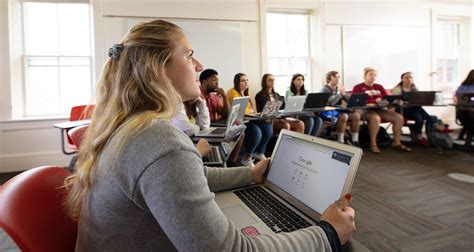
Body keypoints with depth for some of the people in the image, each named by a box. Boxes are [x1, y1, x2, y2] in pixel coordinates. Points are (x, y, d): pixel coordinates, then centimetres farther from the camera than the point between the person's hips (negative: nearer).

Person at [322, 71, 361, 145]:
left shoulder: (338, 88, 14)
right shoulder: (325, 89, -7)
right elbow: (330, 103, -23)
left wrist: (343, 94, -10)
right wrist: (340, 93, -19)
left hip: (338, 111, 7)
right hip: (327, 112, -7)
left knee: (356, 115, -14)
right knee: (344, 116, -34)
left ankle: (355, 141, -9)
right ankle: (340, 141, -24)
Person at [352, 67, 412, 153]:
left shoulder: (379, 87, 22)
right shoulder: (358, 87, 4)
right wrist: (374, 101, -16)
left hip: (379, 109, 6)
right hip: (365, 110, -6)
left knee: (399, 117, -12)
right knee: (376, 118, -39)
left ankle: (396, 143, 0)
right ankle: (373, 145, -29)